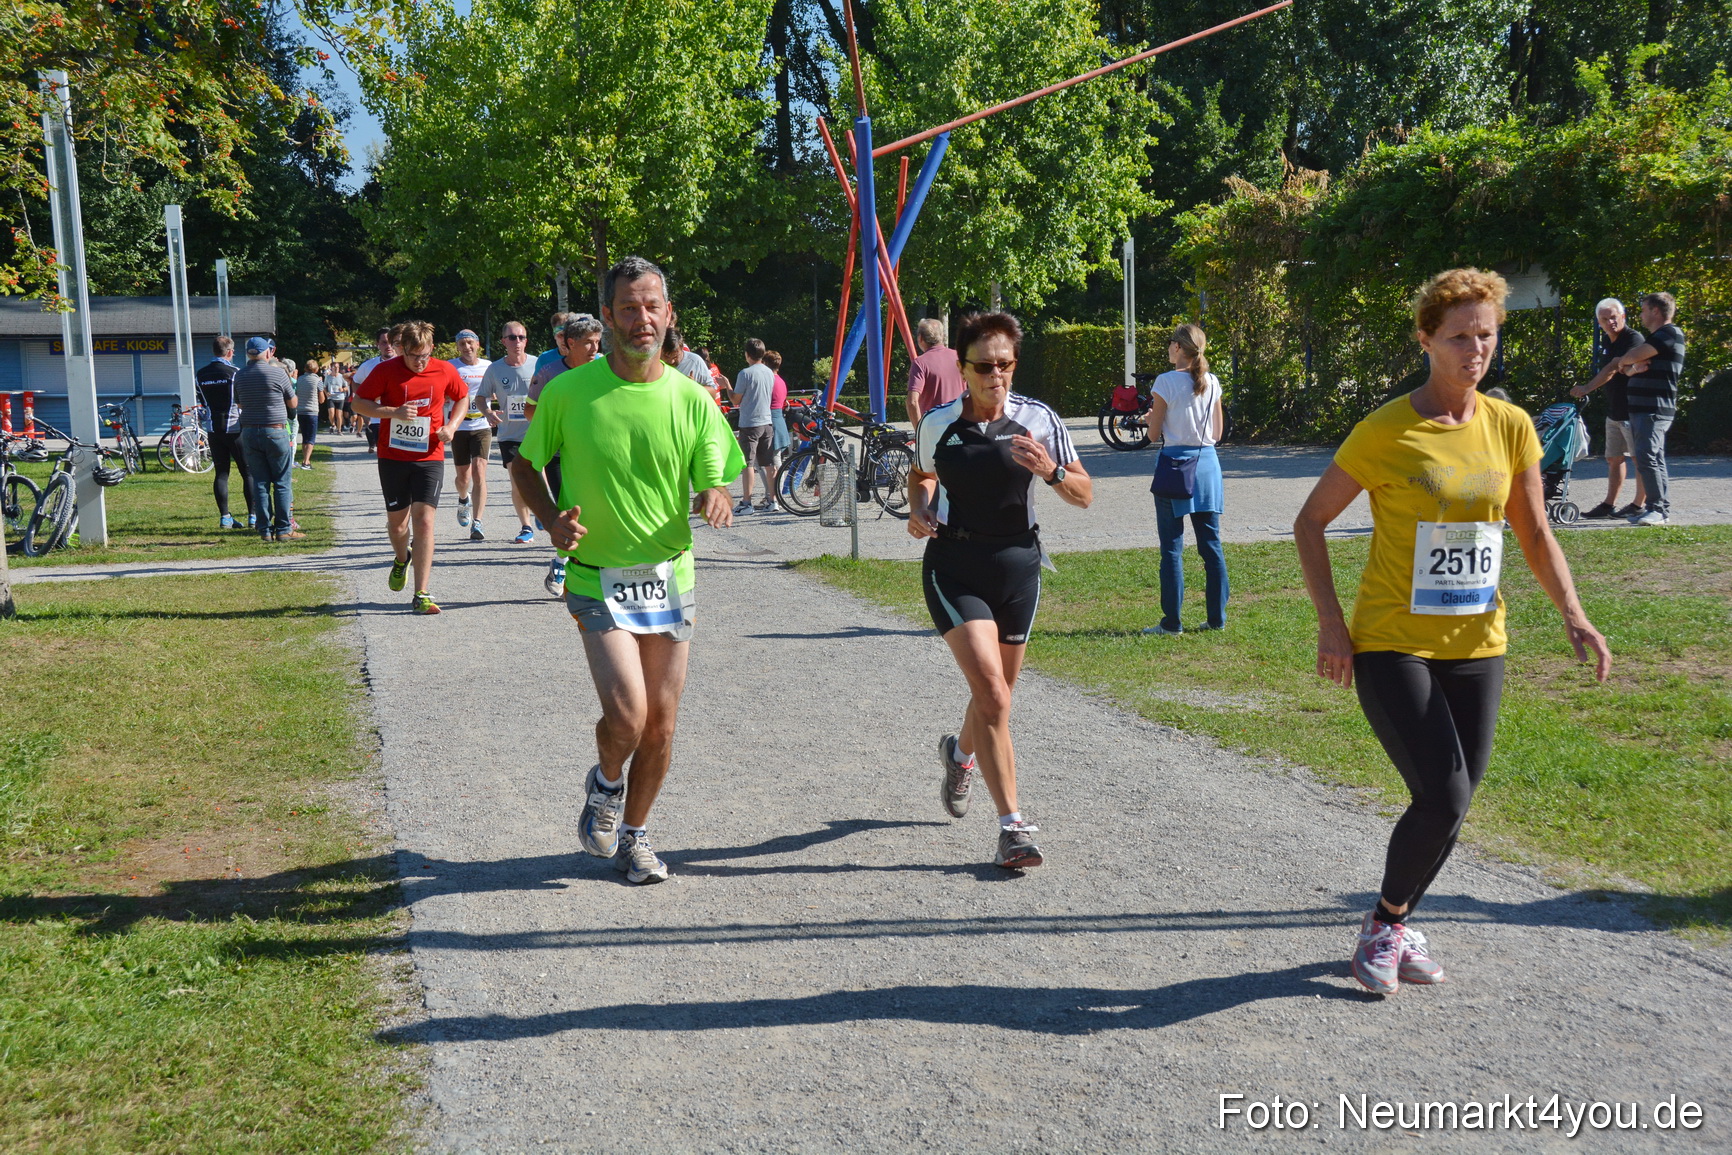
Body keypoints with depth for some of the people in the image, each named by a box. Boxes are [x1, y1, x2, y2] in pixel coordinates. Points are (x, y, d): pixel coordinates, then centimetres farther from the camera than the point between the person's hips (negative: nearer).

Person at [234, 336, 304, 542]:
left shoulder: (239, 375, 6)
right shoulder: (277, 372, -7)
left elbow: (239, 403, 18)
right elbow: (293, 404, 4)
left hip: (249, 433, 4)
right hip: (276, 431, -4)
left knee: (260, 483, 7)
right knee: (282, 483, 2)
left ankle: (265, 530, 6)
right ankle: (284, 529, 1)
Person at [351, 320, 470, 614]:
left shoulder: (445, 371, -1)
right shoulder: (386, 370, -6)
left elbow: (462, 398, 16)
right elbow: (358, 403, -1)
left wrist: (451, 426, -1)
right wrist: (393, 412, -16)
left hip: (429, 457, 0)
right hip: (392, 457, 1)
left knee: (424, 521, -11)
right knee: (397, 521, 11)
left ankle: (421, 595, -9)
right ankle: (401, 559, 47)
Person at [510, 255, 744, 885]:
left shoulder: (692, 399, -2)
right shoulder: (567, 392, -7)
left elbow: (714, 482, 2)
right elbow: (524, 464, 6)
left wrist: (712, 499, -22)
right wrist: (552, 519, -13)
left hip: (670, 578, 3)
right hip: (598, 580, -3)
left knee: (659, 727, 9)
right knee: (626, 715, -17)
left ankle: (633, 837, 32)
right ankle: (605, 782, 19)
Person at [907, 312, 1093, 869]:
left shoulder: (1039, 421, -4)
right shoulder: (937, 424, -3)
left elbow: (1084, 496, 0)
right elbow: (920, 474, 18)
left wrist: (1050, 471, -20)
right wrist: (919, 510, -3)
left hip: (1018, 564, 2)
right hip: (954, 565, -2)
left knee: (996, 693, 17)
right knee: (992, 694, -17)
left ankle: (961, 753, 53)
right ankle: (1013, 827, -10)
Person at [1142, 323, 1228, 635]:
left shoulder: (1166, 381, -9)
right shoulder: (1212, 383, 5)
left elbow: (1154, 431, -6)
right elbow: (1218, 432, 11)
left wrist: (1151, 414, 14)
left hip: (1175, 463, -5)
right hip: (1207, 462, 5)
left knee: (1172, 547, 0)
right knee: (1211, 544, 10)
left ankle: (1172, 621, 2)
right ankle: (1217, 617, 13)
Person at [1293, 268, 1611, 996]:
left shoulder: (1511, 427, 4)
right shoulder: (1385, 432, -10)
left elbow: (1534, 536, 12)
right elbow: (1311, 521, -3)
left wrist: (1573, 615, -3)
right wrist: (1330, 623, -11)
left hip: (1477, 648, 5)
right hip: (1392, 645, -5)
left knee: (1451, 804, 8)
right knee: (1443, 799, -14)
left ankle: (1397, 923, 31)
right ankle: (1384, 922, 12)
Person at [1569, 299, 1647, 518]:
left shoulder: (1632, 339, -14)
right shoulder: (1607, 343, 14)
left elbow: (1612, 370, -19)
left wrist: (1586, 389, -15)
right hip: (1613, 411, 9)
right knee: (1613, 459, 11)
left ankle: (1640, 504, 4)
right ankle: (1609, 505, 15)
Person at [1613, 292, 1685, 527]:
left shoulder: (1671, 333, -10)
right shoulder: (1655, 337, 23)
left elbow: (1633, 356, -17)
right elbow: (1628, 367, 18)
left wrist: (1624, 362, 6)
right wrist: (1631, 368, -6)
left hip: (1654, 410, -10)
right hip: (1643, 409, 10)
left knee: (1647, 458, -16)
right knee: (1654, 459, 10)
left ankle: (1658, 509, -16)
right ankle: (1659, 507, 13)